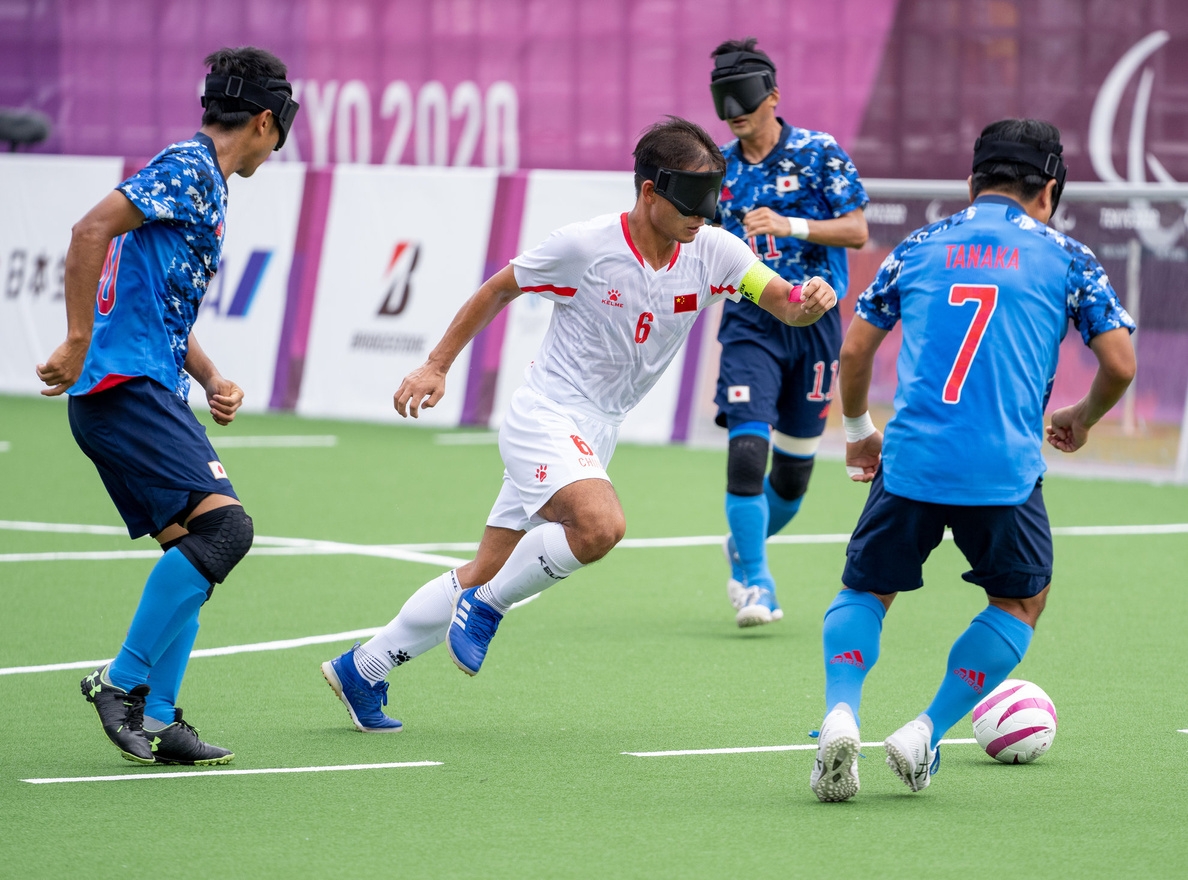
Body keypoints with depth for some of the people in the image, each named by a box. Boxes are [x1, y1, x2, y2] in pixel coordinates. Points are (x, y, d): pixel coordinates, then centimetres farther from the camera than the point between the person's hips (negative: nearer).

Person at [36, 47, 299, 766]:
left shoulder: (203, 184, 23)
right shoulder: (188, 168, -7)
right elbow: (92, 229, -20)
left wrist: (213, 380, 15)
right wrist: (78, 344, -21)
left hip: (149, 392, 10)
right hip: (126, 384, -10)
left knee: (195, 554, 7)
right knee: (223, 524, -19)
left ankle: (156, 720, 7)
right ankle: (123, 680, -14)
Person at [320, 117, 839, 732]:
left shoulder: (711, 251, -4)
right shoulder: (586, 246, -16)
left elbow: (784, 303, -9)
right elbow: (499, 289, -1)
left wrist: (809, 301, -33)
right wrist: (436, 367, 2)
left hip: (595, 437, 6)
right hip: (545, 420, -6)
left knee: (484, 578, 10)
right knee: (600, 525, -33)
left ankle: (362, 669, 25)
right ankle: (486, 606, -9)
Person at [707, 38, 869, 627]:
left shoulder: (819, 153, -4)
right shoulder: (719, 166, 6)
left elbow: (856, 230, -10)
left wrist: (790, 226, -22)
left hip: (813, 319, -1)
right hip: (749, 323, 1)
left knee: (794, 468, 8)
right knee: (746, 450, -18)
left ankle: (745, 550, 36)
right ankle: (753, 582, -6)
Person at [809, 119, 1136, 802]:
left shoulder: (918, 248, 14)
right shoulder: (1067, 258, 9)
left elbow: (855, 349, 16)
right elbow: (1120, 365, 4)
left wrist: (859, 430, 32)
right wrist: (1082, 419, 25)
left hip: (911, 461, 2)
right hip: (1006, 472, -2)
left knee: (866, 591, 20)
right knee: (1022, 601, 22)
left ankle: (841, 714, -7)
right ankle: (926, 735, 9)